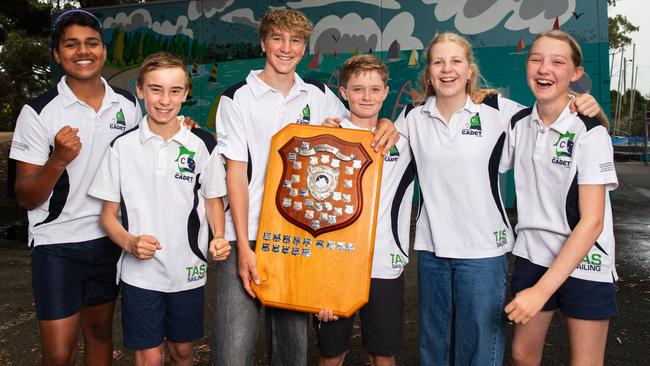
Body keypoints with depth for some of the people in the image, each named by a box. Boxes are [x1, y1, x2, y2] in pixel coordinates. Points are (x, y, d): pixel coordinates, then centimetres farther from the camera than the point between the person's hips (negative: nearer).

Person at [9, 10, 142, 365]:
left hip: (109, 239, 4)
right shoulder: (38, 112, -10)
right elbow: (25, 198, -10)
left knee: (99, 330, 17)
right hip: (56, 245, -3)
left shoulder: (128, 104, 2)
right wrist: (58, 160, -28)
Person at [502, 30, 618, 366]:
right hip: (532, 256, 4)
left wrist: (542, 289, -23)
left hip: (584, 263, -4)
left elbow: (592, 222, -19)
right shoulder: (518, 124, -1)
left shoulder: (590, 132, -16)